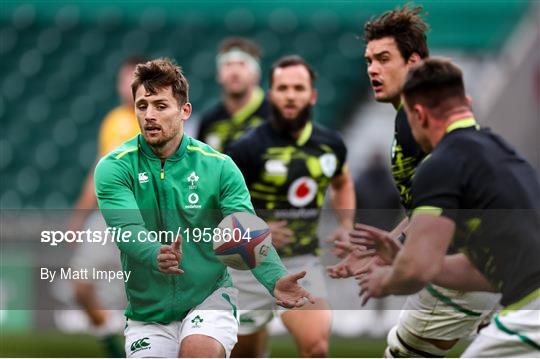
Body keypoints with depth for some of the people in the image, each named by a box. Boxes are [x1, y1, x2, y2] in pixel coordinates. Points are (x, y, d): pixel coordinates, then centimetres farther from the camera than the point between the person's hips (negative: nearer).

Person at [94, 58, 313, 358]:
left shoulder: (219, 167, -3)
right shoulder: (114, 167, -6)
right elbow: (128, 230, -21)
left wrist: (274, 279, -31)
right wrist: (157, 257, -44)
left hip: (209, 297, -2)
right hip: (148, 314, 2)